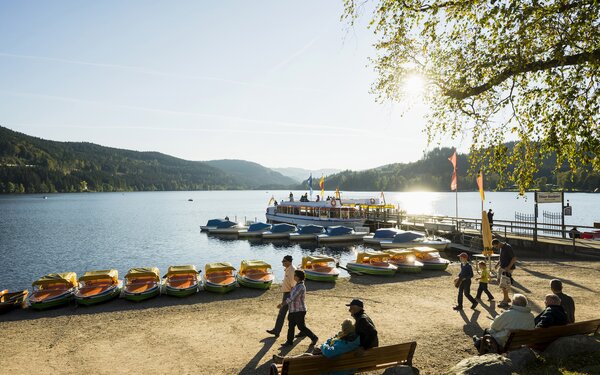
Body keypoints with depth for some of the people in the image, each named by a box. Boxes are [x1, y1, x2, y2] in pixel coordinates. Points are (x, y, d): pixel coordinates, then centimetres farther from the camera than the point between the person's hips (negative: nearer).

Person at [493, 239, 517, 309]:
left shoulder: (508, 247, -20)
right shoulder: (501, 248, 8)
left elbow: (514, 258, -21)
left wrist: (508, 267, -26)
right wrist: (498, 263, 8)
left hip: (507, 269, -9)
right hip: (502, 268, 9)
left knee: (504, 285, -5)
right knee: (501, 284, 16)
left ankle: (505, 302, 5)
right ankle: (507, 298, 31)